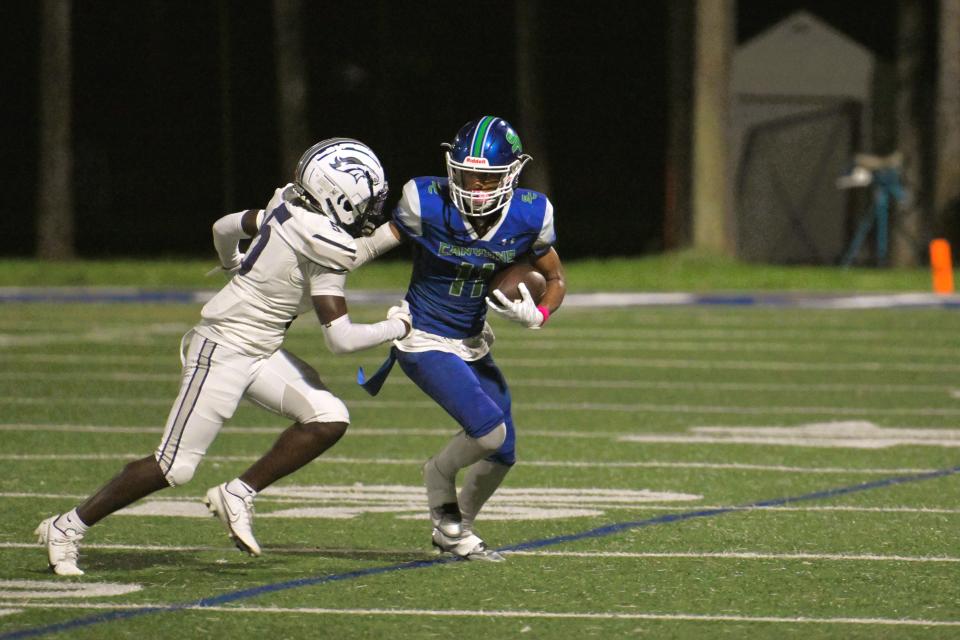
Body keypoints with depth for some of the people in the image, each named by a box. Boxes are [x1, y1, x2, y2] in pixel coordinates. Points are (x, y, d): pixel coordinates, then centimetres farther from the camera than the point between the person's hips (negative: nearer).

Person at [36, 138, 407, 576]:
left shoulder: (289, 207, 0)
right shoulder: (324, 246, -24)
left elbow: (225, 227, 18)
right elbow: (341, 340, -17)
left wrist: (235, 267, 39)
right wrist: (396, 328, -1)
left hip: (260, 352, 9)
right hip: (224, 352, -9)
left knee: (329, 420, -4)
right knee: (175, 467, -4)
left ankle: (238, 494, 5)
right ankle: (68, 527, 10)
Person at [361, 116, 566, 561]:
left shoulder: (528, 217, -13)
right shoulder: (427, 205, -22)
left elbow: (555, 279, 3)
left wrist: (536, 315, -17)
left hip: (473, 342, 5)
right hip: (424, 343, -5)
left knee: (501, 456, 11)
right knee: (490, 431, -21)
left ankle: (453, 531, 38)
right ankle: (439, 476, 12)